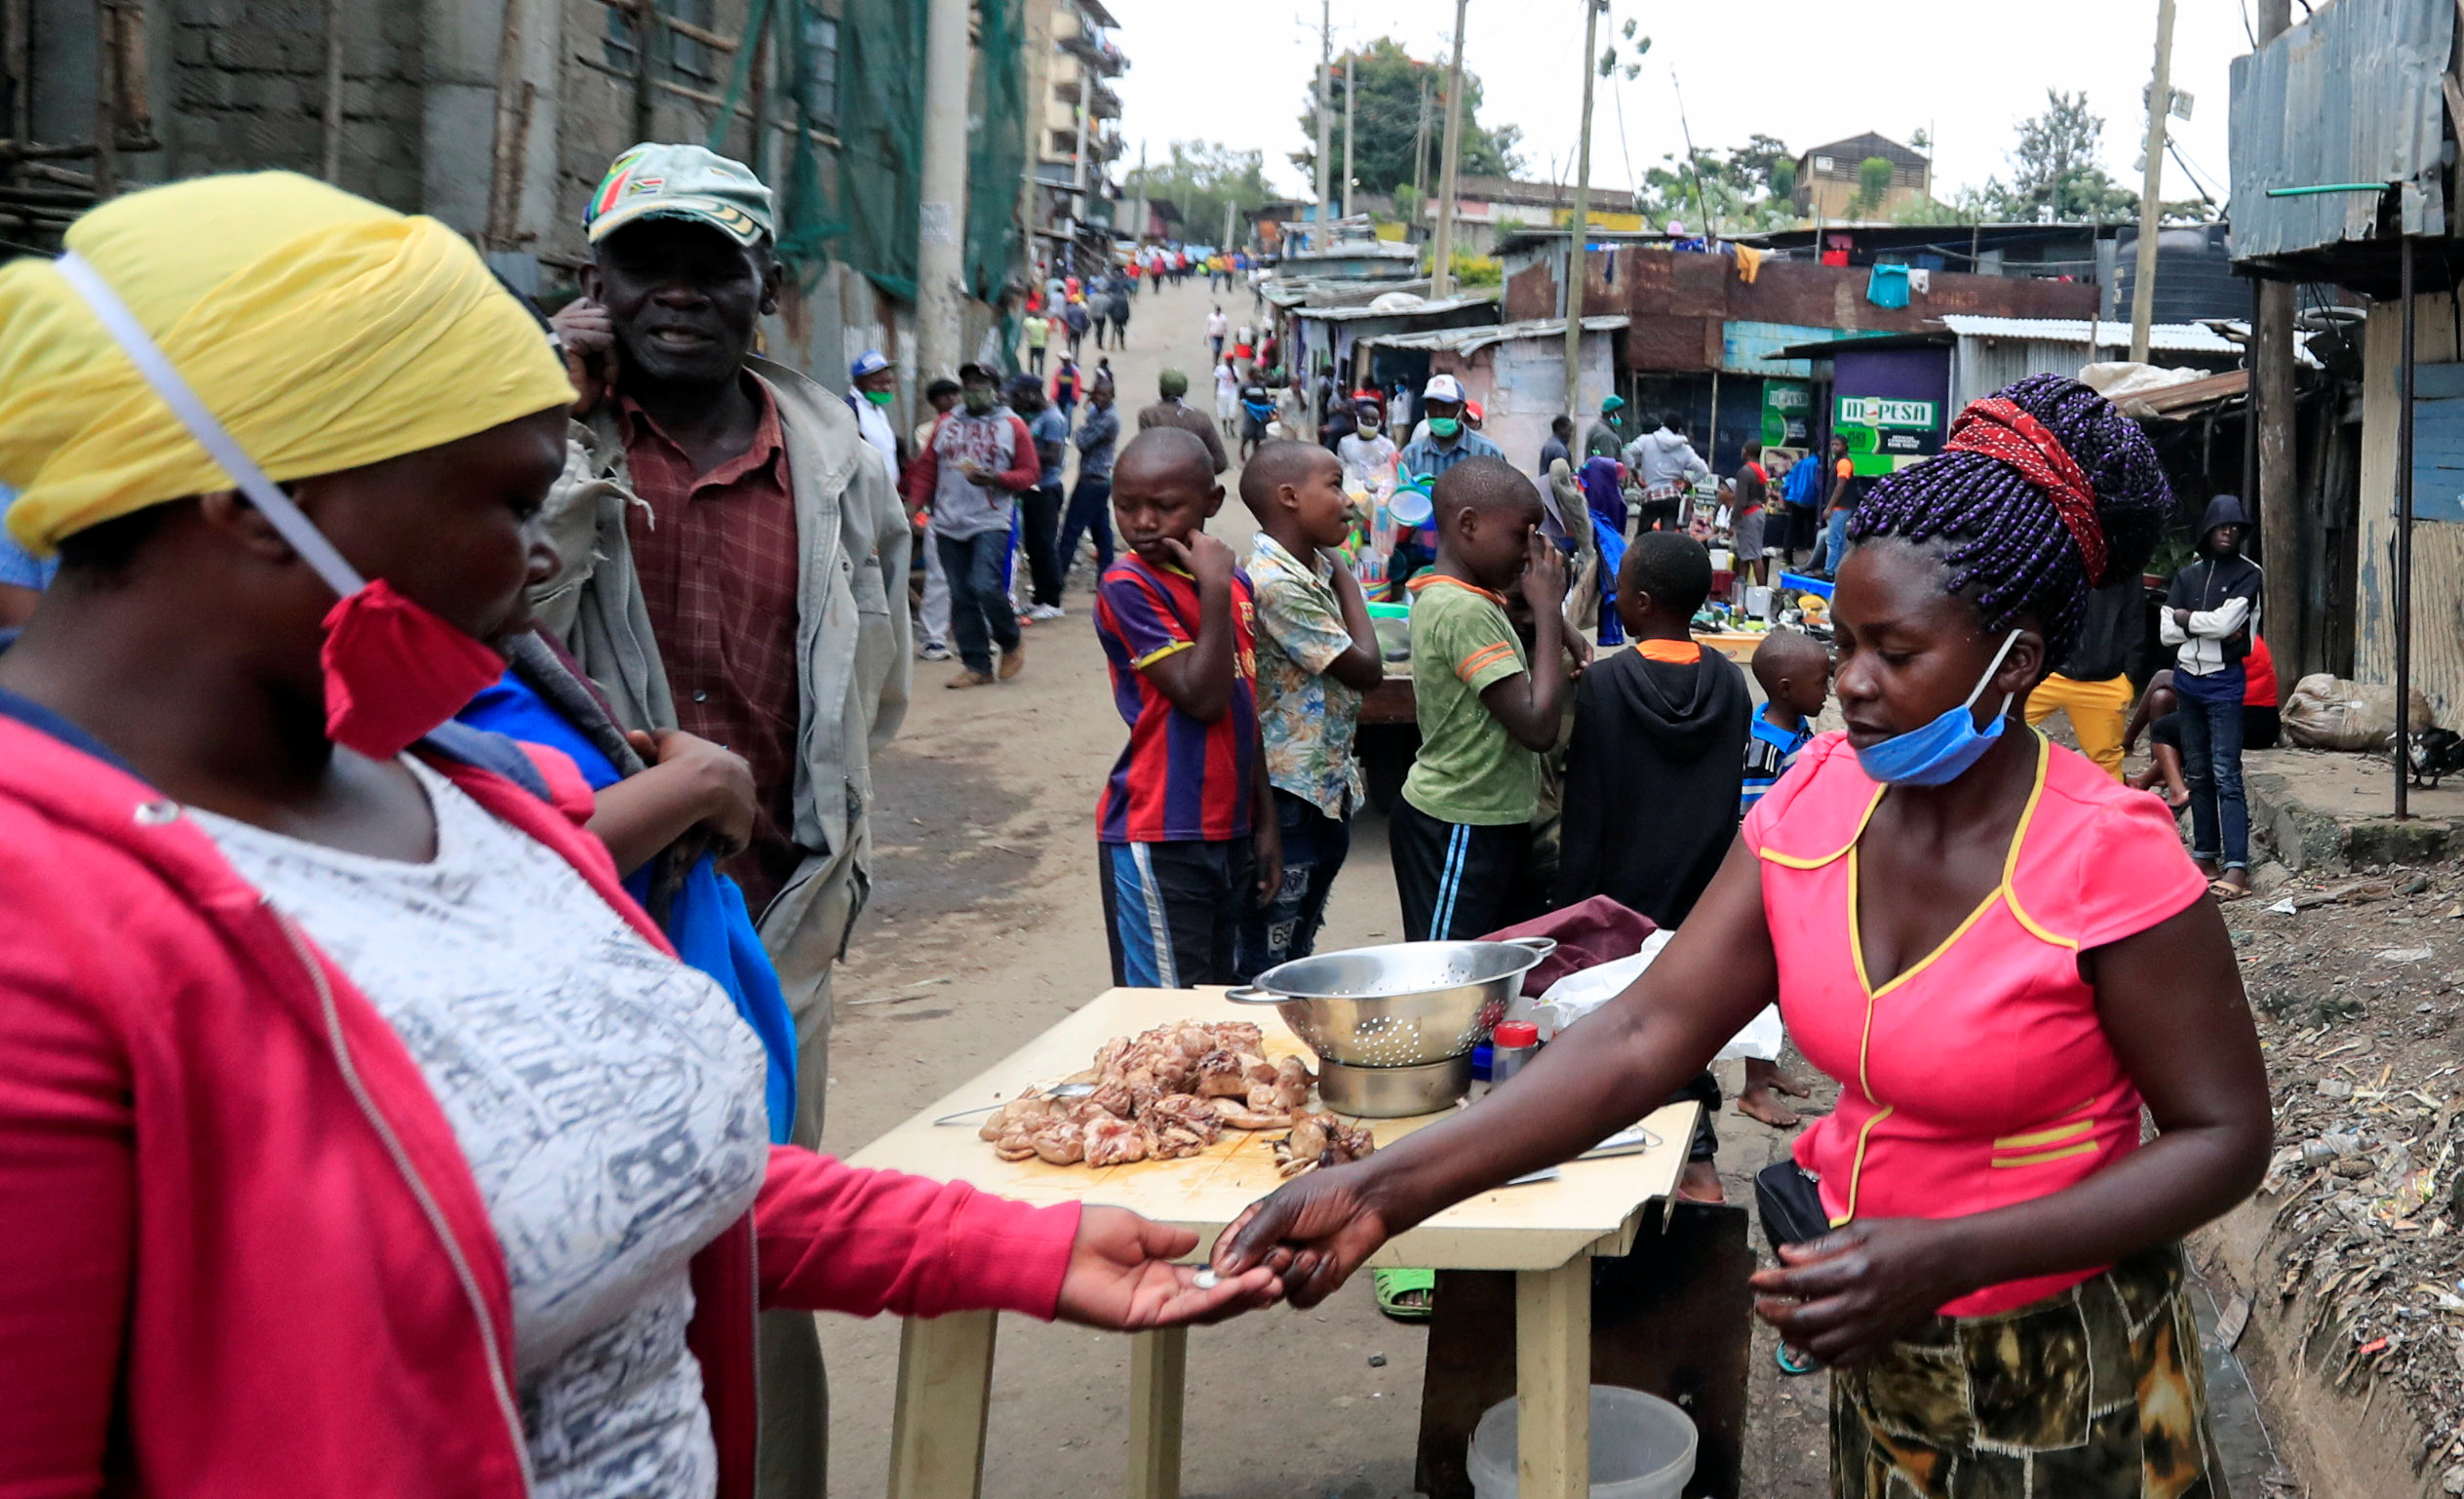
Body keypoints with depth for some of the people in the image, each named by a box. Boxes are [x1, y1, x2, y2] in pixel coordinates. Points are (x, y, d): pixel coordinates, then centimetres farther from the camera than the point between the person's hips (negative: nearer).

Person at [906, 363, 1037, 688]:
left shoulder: (1012, 426, 4)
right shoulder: (946, 424, 14)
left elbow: (1029, 473, 1)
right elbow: (926, 469, 14)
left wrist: (993, 478, -14)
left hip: (991, 523, -4)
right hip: (949, 524, 4)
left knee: (985, 586, -19)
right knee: (961, 597, 3)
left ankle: (1012, 642, 8)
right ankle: (978, 667, 10)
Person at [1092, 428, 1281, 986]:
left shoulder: (1236, 581, 9)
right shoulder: (1126, 587, -12)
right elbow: (1202, 698, -19)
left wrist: (1264, 824, 15)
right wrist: (1215, 589, -19)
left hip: (1229, 832, 7)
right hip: (1157, 840, -7)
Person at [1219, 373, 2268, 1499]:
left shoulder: (2108, 857, -23)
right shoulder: (1820, 798, -9)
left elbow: (2224, 1135, -16)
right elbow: (1645, 1036, -14)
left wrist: (1944, 1258, -29)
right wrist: (1386, 1186, -25)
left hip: (2062, 1380, -4)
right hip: (1876, 1360, 5)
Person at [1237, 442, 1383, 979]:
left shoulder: (1313, 568, 9)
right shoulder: (1276, 583, -21)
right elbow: (1366, 668, -15)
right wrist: (1345, 577, -7)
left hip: (1328, 789, 10)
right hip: (1291, 797, -10)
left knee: (1298, 953, 19)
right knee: (1266, 961, -1)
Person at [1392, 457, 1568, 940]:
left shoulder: (1439, 597, 9)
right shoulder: (1464, 612, -21)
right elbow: (1538, 727, -23)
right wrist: (1548, 609, -16)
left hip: (1490, 821, 10)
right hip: (1459, 832, -10)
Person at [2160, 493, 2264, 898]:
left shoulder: (2248, 575, -3)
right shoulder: (2187, 575, 11)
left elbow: (2226, 622, -17)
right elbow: (2166, 632, 2)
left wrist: (2187, 618, -2)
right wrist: (2209, 625, -9)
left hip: (2225, 682, -6)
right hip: (2188, 679, 6)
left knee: (2225, 774, -13)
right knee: (2198, 772, 11)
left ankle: (2236, 867, -17)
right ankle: (2205, 855, 19)